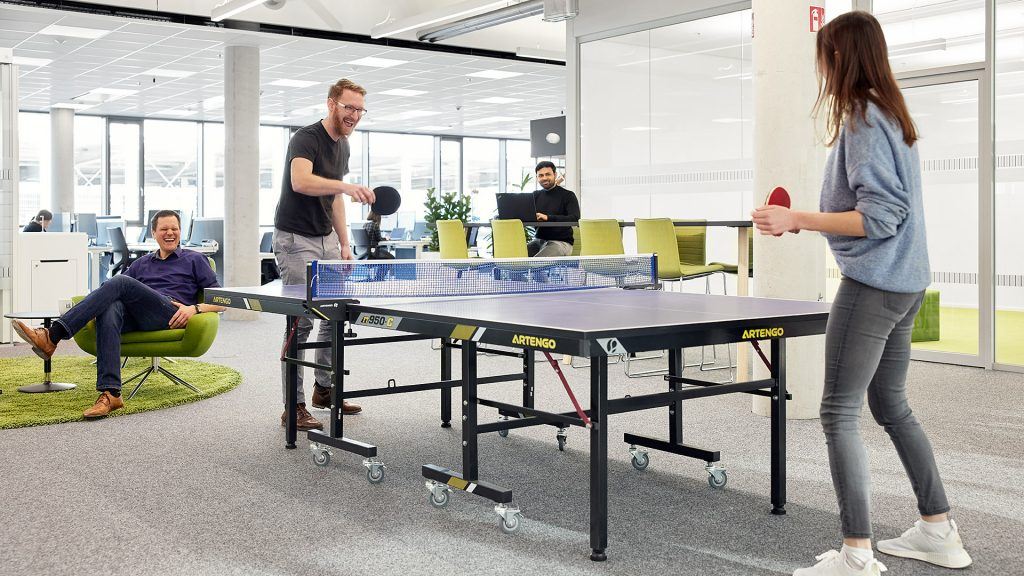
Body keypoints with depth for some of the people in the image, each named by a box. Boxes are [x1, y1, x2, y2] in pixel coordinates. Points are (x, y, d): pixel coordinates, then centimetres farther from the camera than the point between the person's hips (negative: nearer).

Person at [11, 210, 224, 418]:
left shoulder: (194, 260, 20)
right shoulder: (141, 264, 32)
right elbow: (113, 293, 28)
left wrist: (194, 308, -9)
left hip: (171, 317, -4)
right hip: (135, 319, 4)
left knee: (120, 282, -28)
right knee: (109, 309, -34)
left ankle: (52, 337, -34)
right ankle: (110, 393, -47)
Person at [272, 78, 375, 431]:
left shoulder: (342, 146, 13)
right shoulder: (306, 139, -15)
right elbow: (301, 181, -35)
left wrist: (344, 243, 17)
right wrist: (345, 186, -48)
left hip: (326, 240, 9)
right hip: (296, 241, -9)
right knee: (301, 321, -10)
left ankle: (324, 388, 26)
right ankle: (294, 408, -4)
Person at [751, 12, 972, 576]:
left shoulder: (863, 121, -15)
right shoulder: (892, 116, 15)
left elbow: (879, 217, -20)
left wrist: (798, 220, -20)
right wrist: (805, 219, 20)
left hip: (874, 285, -10)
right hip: (905, 281, 10)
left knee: (839, 412, -5)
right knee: (891, 404, 18)